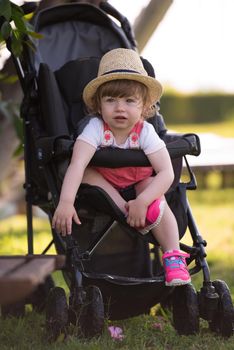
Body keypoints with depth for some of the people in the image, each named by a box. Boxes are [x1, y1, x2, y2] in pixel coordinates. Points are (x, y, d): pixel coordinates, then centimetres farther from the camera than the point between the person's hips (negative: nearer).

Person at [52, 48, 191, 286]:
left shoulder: (145, 132, -23)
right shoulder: (96, 128, -27)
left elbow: (167, 173, -27)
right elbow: (77, 165, -41)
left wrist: (142, 201, -41)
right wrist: (66, 202, -56)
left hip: (140, 184, 0)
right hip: (103, 186, 0)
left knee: (157, 202, -29)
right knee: (85, 173, -29)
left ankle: (173, 257, -24)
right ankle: (127, 212, -32)